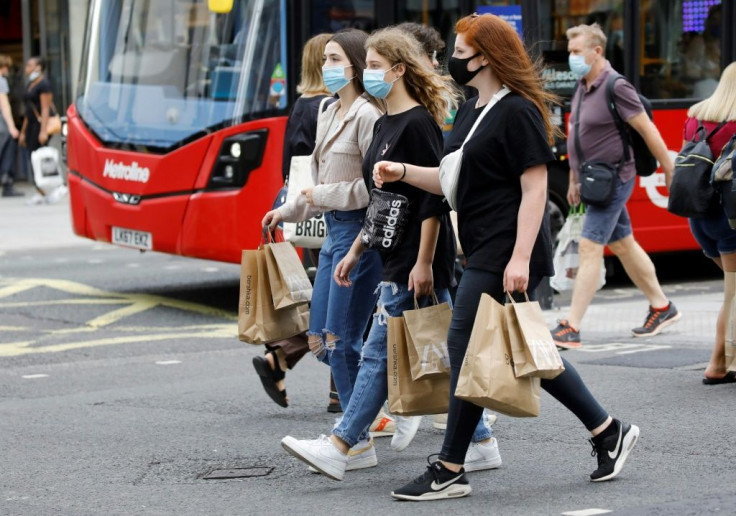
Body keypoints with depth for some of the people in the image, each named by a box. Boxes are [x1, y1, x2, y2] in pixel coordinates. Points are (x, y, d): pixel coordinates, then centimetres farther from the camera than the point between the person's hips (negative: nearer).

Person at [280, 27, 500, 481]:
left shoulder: (418, 124, -13)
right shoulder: (385, 125, 15)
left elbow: (433, 199, -18)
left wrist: (423, 263, -21)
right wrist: (356, 252, 21)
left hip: (417, 261, -10)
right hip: (397, 258, 10)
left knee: (381, 353, -7)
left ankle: (340, 448, -6)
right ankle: (481, 445, 14)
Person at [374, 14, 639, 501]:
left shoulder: (517, 112, -13)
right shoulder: (470, 112, 16)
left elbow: (535, 188, -17)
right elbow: (454, 181, 20)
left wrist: (521, 258, -23)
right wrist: (402, 172, 5)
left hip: (506, 253, -10)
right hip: (486, 252, 10)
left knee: (466, 347, -7)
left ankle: (450, 471, -1)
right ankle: (609, 431, 22)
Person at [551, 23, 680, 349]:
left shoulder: (616, 87, -18)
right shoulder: (583, 88, 9)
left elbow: (648, 131, -15)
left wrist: (671, 172, -13)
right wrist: (575, 179, 20)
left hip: (613, 179, -9)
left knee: (589, 248, -13)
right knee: (623, 245, 17)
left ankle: (571, 328, -15)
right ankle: (662, 307, 31)